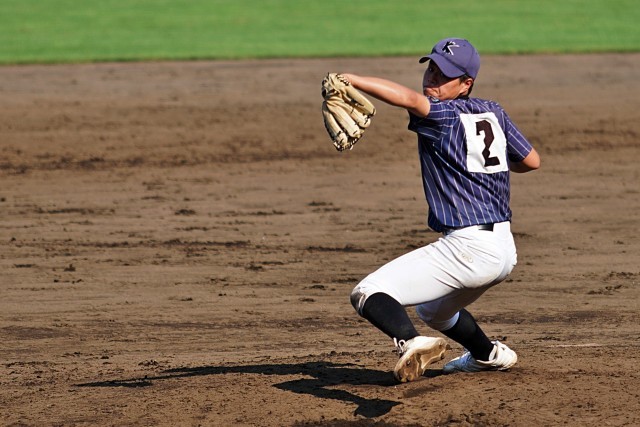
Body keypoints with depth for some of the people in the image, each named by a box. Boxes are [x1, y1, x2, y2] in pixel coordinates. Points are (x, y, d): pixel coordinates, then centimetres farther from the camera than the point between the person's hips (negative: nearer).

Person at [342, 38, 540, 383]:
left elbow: (409, 99, -32)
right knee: (433, 309, 38)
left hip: (467, 248, -9)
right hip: (504, 249, 9)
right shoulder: (493, 112, 11)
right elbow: (531, 161, 20)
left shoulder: (444, 114, -10)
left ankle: (410, 342, -45)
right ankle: (490, 355, 51)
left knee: (368, 295, -20)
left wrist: (351, 79, -40)